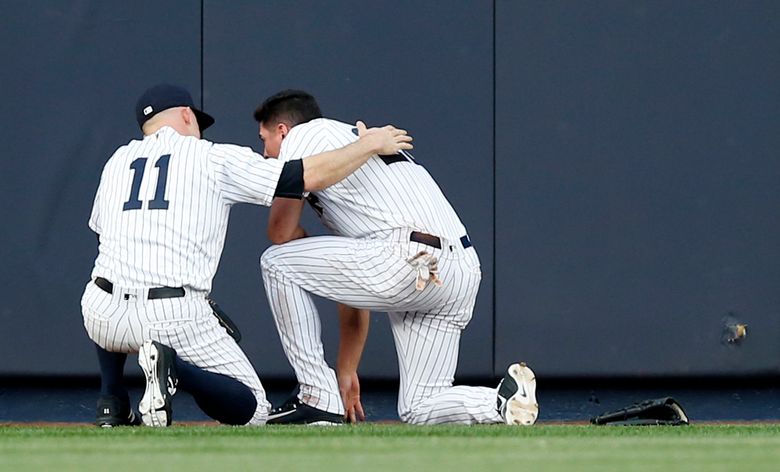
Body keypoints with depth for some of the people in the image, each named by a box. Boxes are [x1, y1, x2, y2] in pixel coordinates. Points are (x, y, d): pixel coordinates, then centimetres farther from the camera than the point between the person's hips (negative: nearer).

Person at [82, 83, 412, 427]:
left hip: (102, 316, 4)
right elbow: (312, 176, 3)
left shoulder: (117, 160, 19)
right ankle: (173, 368, -19)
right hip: (175, 319, -4)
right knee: (251, 410, 10)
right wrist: (371, 144, 17)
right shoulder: (215, 157, 8)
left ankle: (112, 406, 20)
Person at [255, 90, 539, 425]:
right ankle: (506, 401, -8)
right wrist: (347, 372, 36)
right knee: (420, 409, 16)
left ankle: (319, 398, 2)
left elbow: (282, 233, 5)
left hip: (410, 262, -9)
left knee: (277, 262, 4)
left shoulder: (304, 134, 12)